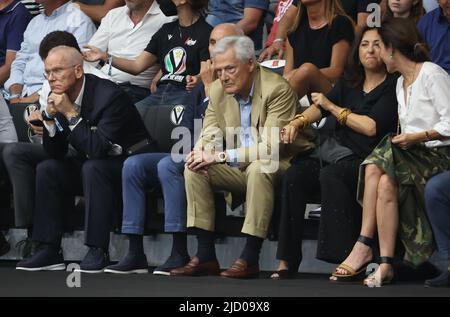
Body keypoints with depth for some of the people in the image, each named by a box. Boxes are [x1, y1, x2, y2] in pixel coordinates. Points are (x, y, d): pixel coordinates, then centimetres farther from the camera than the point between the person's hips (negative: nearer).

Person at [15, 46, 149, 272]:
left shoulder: (110, 96, -25)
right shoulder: (58, 98, -3)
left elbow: (99, 149, -33)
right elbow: (55, 153, 0)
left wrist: (71, 114, -31)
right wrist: (50, 117, -16)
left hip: (124, 165, -8)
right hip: (86, 165, 8)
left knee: (92, 167, -34)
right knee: (46, 169, -10)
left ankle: (98, 251, -31)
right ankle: (49, 251, -10)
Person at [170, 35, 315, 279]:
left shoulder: (278, 90, -20)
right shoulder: (217, 90, 1)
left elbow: (270, 148, -27)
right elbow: (209, 135, 8)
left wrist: (222, 155, -30)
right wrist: (200, 152, -18)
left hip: (281, 166, -7)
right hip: (241, 169, 7)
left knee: (258, 168, -37)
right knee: (194, 169, -13)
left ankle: (250, 258, -32)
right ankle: (205, 256, -13)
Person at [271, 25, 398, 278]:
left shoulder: (393, 87, 1)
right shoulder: (350, 82, 23)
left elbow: (372, 127, -10)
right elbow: (319, 107, 11)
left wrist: (333, 108, 2)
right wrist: (299, 121, -11)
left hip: (363, 160, -6)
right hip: (331, 155, 6)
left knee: (331, 175, -35)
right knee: (295, 175, -22)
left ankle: (349, 258, -36)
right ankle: (288, 260, -23)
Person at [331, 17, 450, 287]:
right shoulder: (401, 83, 23)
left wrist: (417, 137, -19)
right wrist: (402, 139, 1)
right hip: (412, 155, 7)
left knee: (376, 169, -29)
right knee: (385, 182, -26)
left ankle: (364, 247, -26)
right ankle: (386, 262, -33)